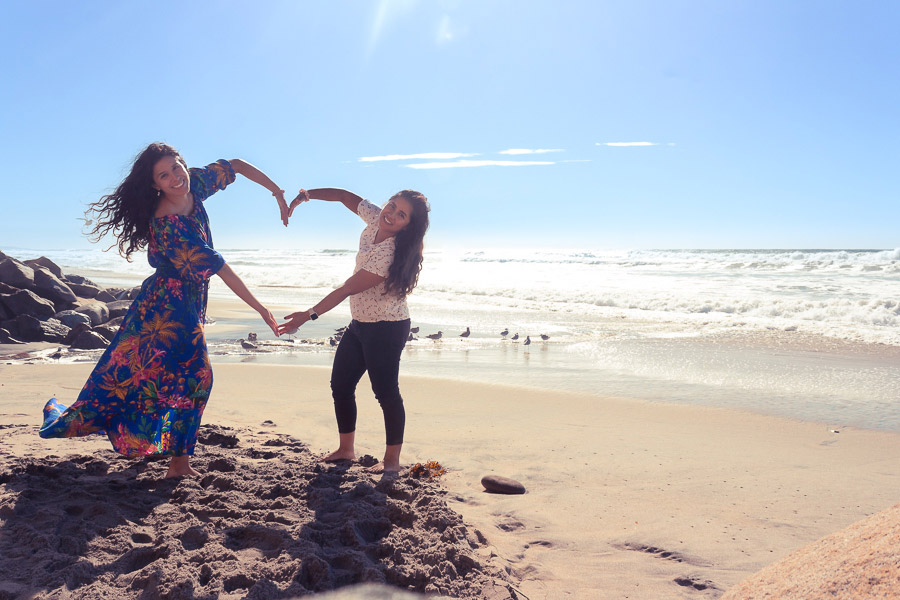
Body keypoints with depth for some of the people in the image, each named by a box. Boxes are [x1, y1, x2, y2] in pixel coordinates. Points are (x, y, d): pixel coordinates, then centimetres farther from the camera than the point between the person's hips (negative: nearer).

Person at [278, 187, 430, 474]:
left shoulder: (390, 255, -28)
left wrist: (309, 315, -26)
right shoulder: (375, 219, -5)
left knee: (385, 391, -4)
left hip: (387, 328, -9)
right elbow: (344, 196, 9)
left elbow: (348, 289, -28)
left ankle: (392, 459, 7)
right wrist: (306, 195, -3)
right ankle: (345, 449, 24)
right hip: (359, 324, 9)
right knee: (340, 385, 12)